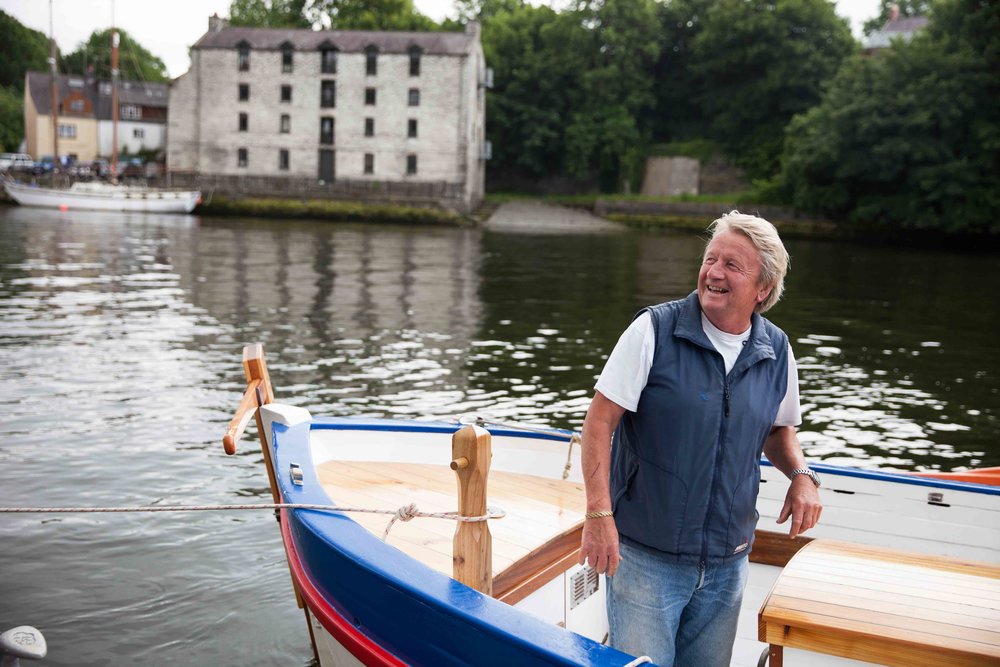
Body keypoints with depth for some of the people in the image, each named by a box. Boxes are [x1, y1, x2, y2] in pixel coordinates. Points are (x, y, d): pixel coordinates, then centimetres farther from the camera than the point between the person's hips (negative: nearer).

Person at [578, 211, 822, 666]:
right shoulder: (654, 331, -11)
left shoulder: (777, 353, 3)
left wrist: (801, 475, -2)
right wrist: (599, 514, -19)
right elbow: (599, 421, -11)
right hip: (644, 557, -4)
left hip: (727, 564, 4)